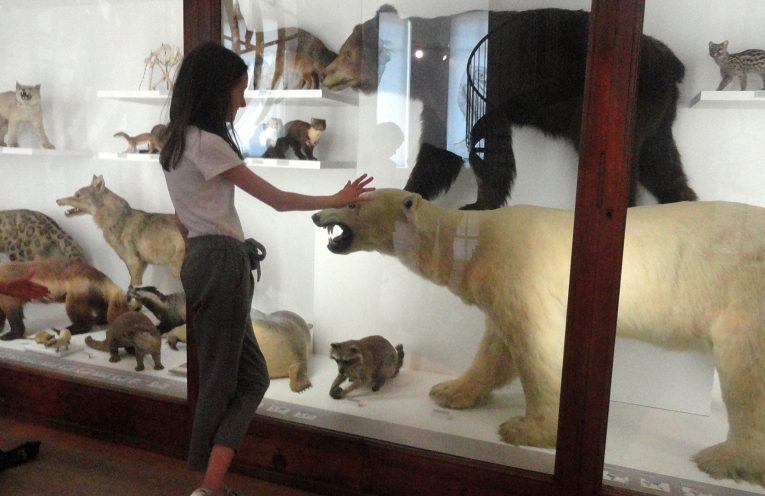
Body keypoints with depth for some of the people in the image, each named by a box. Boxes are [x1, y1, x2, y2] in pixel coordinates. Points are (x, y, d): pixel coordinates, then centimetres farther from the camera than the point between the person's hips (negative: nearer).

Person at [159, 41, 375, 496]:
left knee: (251, 377, 11)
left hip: (203, 261, 9)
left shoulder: (180, 141, 16)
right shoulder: (207, 142, -13)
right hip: (221, 264, -9)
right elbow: (277, 199, -10)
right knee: (221, 381, 1)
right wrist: (337, 200, 1)